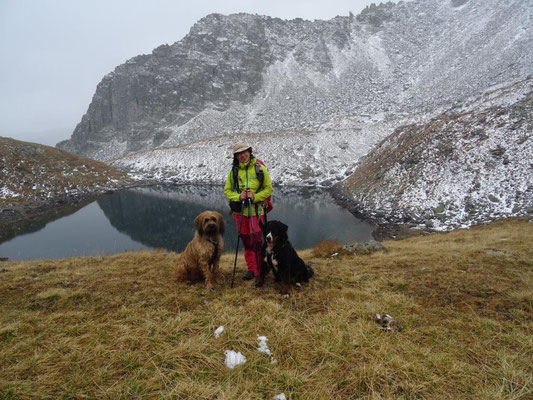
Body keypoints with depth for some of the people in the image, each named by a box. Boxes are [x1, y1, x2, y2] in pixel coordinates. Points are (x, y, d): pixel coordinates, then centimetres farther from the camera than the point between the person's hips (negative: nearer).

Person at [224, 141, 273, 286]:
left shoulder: (260, 168, -5)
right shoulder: (234, 171, 3)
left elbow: (268, 189, -2)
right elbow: (227, 190, 7)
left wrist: (255, 197, -18)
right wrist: (238, 197, -13)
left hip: (256, 210, -3)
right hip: (240, 210, 4)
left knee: (256, 241, -8)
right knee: (246, 241, 12)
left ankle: (259, 273, 0)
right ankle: (251, 269, 25)